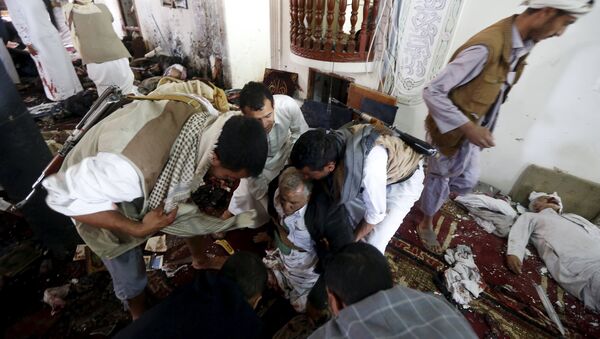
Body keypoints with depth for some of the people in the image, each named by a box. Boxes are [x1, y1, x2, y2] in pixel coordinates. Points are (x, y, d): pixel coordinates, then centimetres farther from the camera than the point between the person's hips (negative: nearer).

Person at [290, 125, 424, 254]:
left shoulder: (369, 167, -45)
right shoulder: (330, 142, -25)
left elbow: (376, 213, -27)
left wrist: (352, 240, -11)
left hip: (404, 183, -6)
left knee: (373, 245, -8)